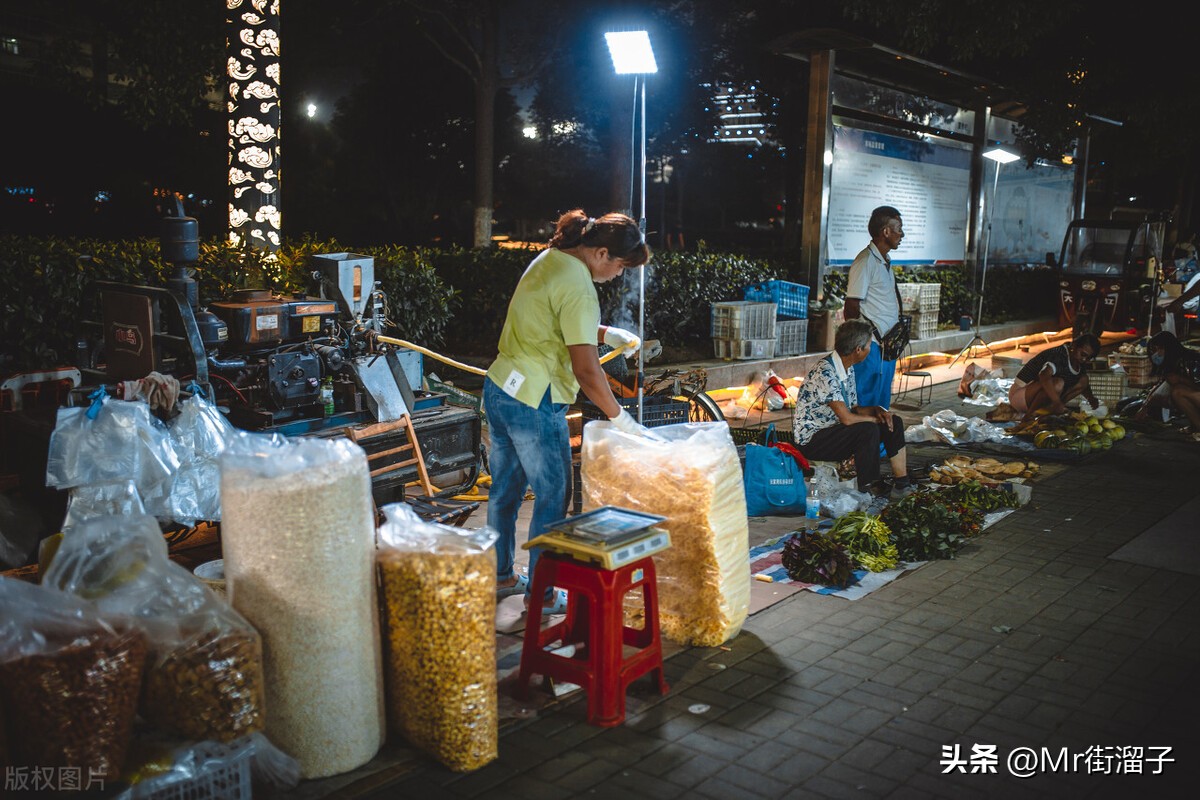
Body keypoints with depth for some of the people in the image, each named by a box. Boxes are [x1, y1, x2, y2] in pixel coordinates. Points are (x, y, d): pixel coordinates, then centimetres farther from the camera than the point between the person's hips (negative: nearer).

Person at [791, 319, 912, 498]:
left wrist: (876, 410, -6)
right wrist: (876, 419, -13)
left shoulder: (849, 369, 6)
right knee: (868, 429, -30)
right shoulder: (825, 373, -25)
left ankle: (902, 483, 1)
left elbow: (853, 409, 14)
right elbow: (846, 418, -29)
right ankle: (868, 485, -12)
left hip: (833, 430, 10)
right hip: (811, 441, -10)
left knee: (894, 422, 2)